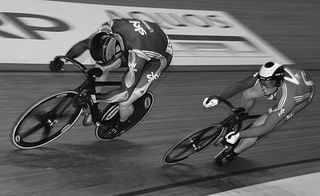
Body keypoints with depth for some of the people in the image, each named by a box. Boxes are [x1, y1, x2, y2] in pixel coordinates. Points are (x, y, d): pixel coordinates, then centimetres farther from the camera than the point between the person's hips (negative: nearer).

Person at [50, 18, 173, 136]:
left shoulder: (137, 55, -46)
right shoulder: (109, 29, -28)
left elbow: (125, 93, -41)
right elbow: (84, 43, -9)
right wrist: (62, 59, -20)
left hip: (157, 58, -6)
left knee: (123, 104, -16)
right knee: (100, 67, -8)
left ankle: (122, 122, 21)